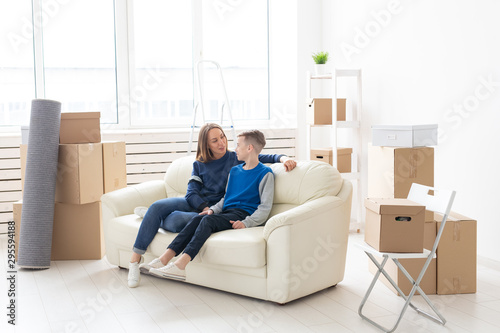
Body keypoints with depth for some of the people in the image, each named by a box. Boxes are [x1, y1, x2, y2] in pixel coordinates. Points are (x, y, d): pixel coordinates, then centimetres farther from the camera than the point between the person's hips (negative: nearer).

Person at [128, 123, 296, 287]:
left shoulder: (237, 159, 7)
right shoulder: (199, 164, 13)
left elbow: (265, 158, 7)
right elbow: (192, 192, 3)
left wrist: (282, 157, -14)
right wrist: (206, 208, -16)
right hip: (193, 204, 3)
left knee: (175, 221, -33)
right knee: (157, 206, -26)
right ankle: (135, 259, -17)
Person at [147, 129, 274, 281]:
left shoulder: (265, 173, -1)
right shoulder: (234, 170, 23)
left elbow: (265, 207, -7)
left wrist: (246, 223, -19)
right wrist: (213, 209, 5)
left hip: (243, 214, -7)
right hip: (226, 211, 7)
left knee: (208, 220, -30)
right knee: (197, 218, -21)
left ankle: (180, 264, -42)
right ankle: (164, 258, -31)